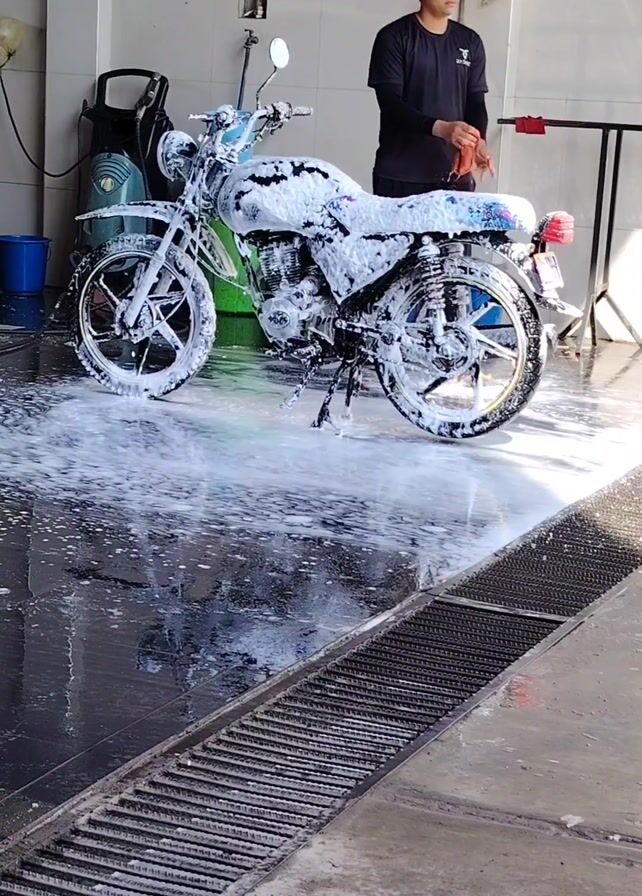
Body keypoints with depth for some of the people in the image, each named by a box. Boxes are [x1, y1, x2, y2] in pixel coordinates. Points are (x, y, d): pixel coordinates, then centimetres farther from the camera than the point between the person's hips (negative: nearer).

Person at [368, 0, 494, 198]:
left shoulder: (470, 42, 13)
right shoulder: (394, 37, -1)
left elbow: (476, 102, 10)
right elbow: (390, 103, -10)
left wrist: (478, 141, -12)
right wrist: (440, 128, -25)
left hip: (455, 175, 4)